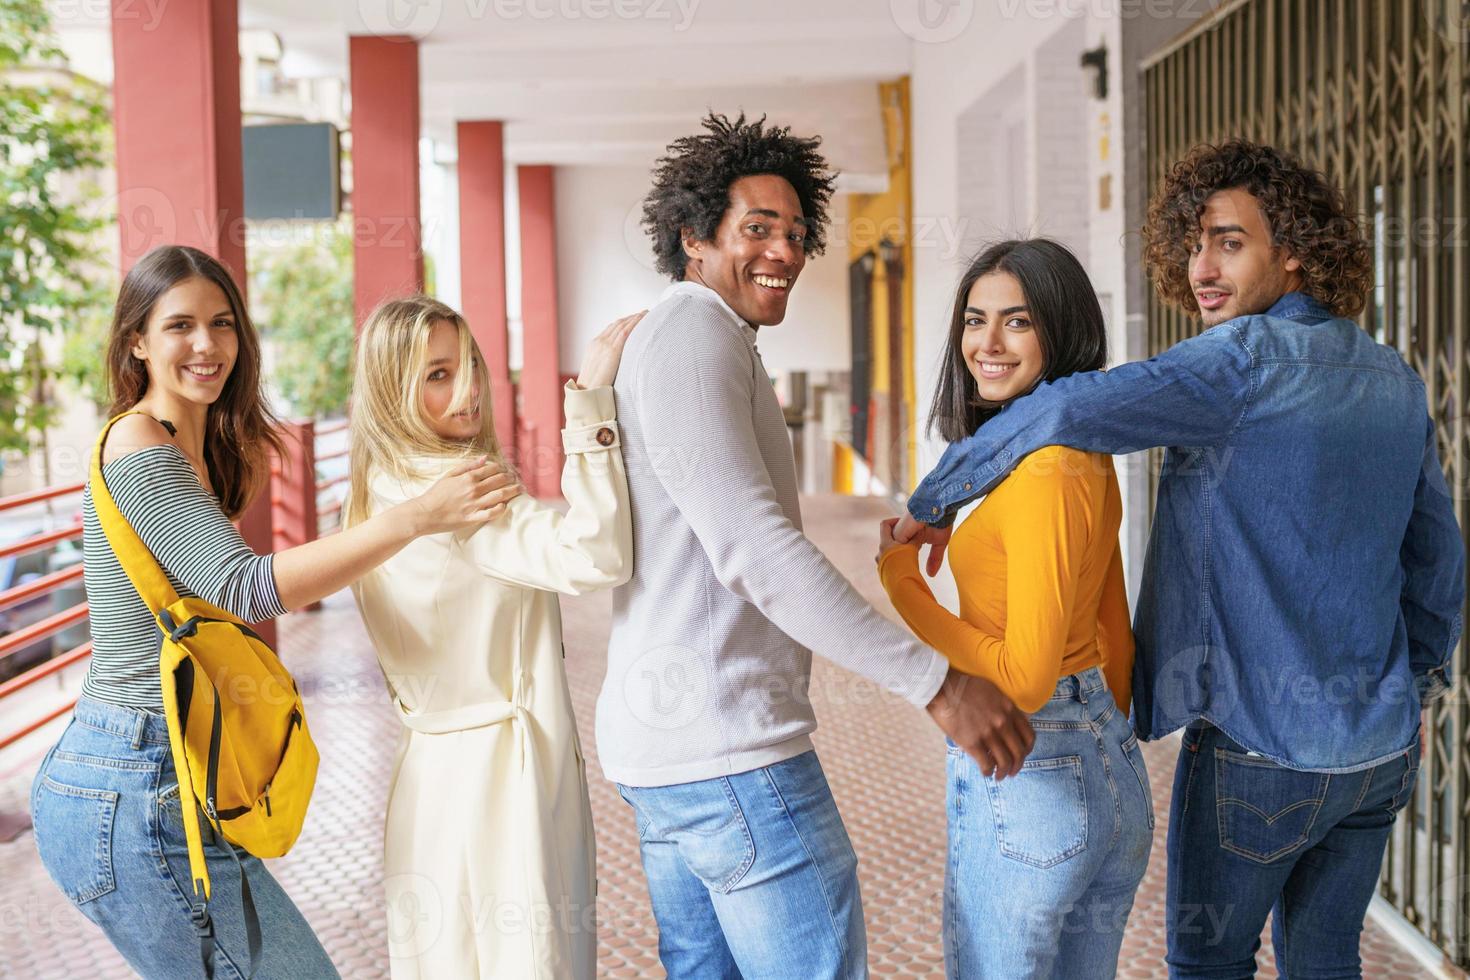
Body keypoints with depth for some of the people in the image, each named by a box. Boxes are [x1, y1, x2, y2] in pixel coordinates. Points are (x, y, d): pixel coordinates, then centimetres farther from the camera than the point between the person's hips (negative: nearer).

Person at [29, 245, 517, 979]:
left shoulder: (194, 449, 14)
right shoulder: (140, 452, -15)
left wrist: (242, 490, 9)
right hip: (138, 788, -10)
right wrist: (415, 516, -32)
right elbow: (243, 587, -28)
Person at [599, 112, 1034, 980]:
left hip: (667, 744, 11)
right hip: (729, 747, -11)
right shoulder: (694, 334, -13)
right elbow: (754, 549, -24)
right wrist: (935, 681, -25)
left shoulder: (687, 339, 21)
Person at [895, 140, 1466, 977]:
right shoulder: (1394, 379, 5)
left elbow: (1069, 410, -32)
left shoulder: (1250, 357, -18)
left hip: (1262, 746, -7)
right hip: (1382, 749, 7)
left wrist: (935, 499, -19)